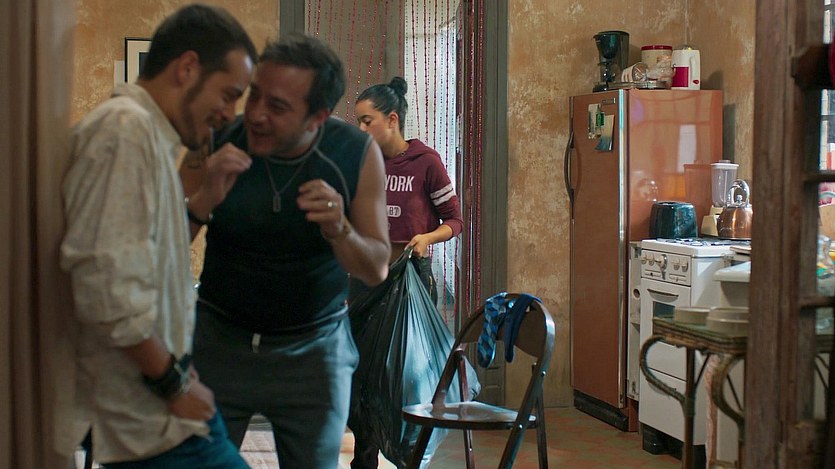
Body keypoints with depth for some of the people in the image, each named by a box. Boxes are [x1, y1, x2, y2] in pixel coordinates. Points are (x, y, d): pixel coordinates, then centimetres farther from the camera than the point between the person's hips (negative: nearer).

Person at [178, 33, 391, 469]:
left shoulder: (358, 154, -12)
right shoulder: (217, 143, -13)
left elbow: (376, 269, -8)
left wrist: (339, 232, -28)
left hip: (313, 349, 0)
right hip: (220, 339, 0)